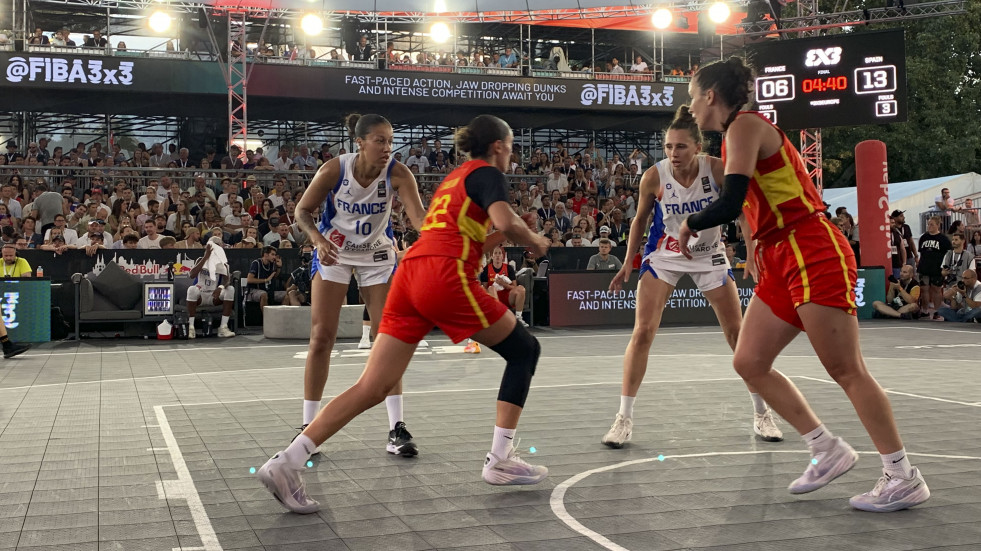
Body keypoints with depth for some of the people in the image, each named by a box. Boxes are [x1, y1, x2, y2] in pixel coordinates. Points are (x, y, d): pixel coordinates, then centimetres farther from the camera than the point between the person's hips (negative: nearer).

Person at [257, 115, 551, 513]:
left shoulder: (454, 177, 30)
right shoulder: (487, 174, 5)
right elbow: (507, 223, -14)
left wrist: (500, 236, 29)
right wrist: (534, 241, 5)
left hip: (410, 273, 8)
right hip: (445, 277, -8)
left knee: (373, 388, 2)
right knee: (525, 349, 10)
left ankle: (287, 462, -8)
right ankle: (500, 460, 7)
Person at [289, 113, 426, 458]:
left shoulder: (397, 174, -22)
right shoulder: (334, 169, -22)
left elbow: (419, 216, -34)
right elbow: (302, 211, -10)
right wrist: (317, 237, -29)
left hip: (377, 255, 1)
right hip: (333, 252, -1)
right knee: (321, 337, -5)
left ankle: (396, 428, 0)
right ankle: (308, 427, 6)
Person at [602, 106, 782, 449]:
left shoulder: (716, 168, -21)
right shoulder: (654, 177, -19)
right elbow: (640, 219, -2)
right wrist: (628, 263, -3)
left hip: (709, 256, 1)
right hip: (664, 256, 0)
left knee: (738, 334, 3)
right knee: (643, 332, -11)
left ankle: (761, 414, 18)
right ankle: (624, 418, -2)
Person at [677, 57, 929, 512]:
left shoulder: (745, 124, -10)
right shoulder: (737, 134, 18)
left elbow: (730, 203, -20)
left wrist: (689, 225, -3)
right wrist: (758, 254, 18)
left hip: (814, 255, -10)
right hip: (781, 261, 10)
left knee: (846, 370, -7)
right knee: (749, 363, 6)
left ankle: (904, 478, 1)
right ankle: (829, 451, 14)